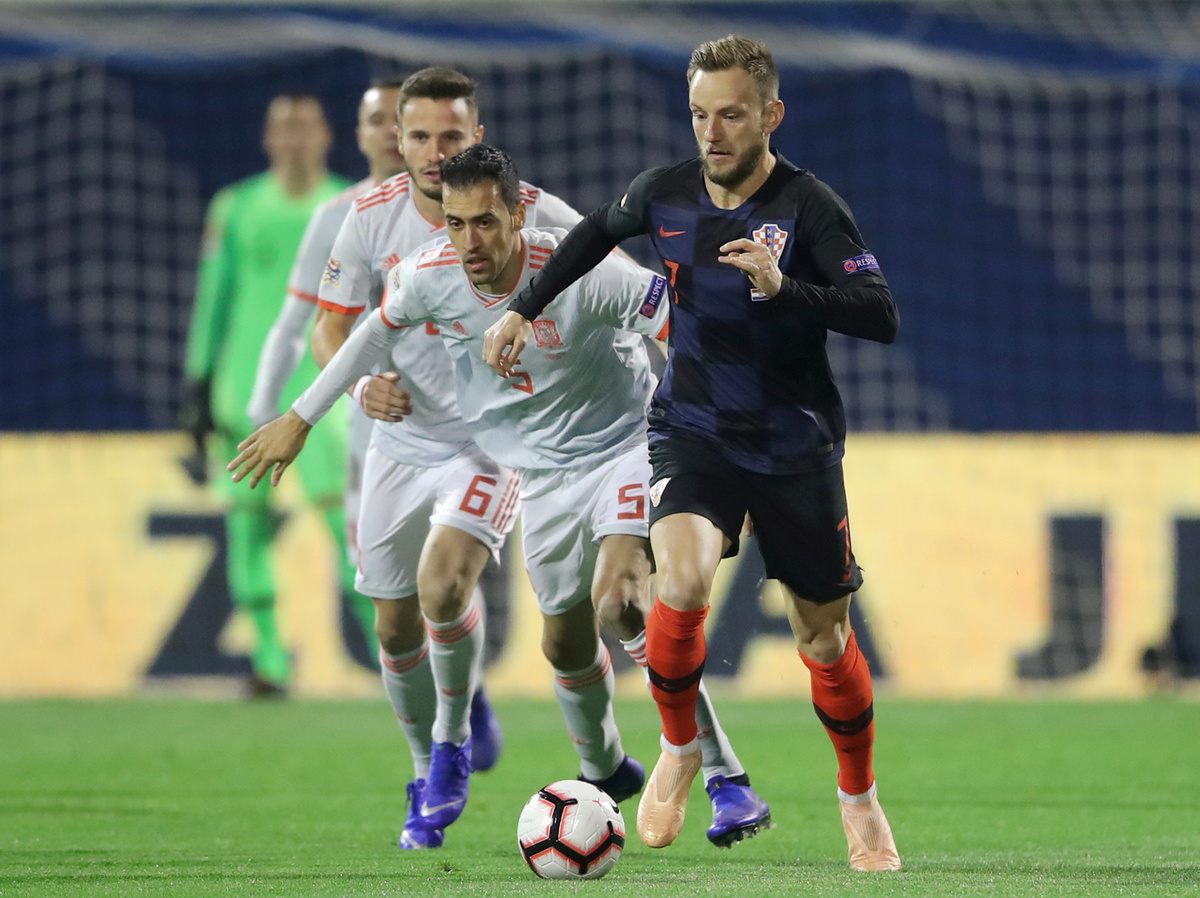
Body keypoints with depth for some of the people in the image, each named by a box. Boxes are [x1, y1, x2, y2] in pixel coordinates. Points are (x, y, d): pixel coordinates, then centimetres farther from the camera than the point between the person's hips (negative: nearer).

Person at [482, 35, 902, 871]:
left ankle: (860, 799, 34)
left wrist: (782, 289, -40)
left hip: (796, 449, -1)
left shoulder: (808, 206, -17)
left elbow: (882, 316, -28)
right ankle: (680, 749, 0)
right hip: (693, 433, 1)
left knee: (824, 641, 7)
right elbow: (597, 231, 19)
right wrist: (525, 308, 22)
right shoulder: (666, 193, -4)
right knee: (682, 586, -27)